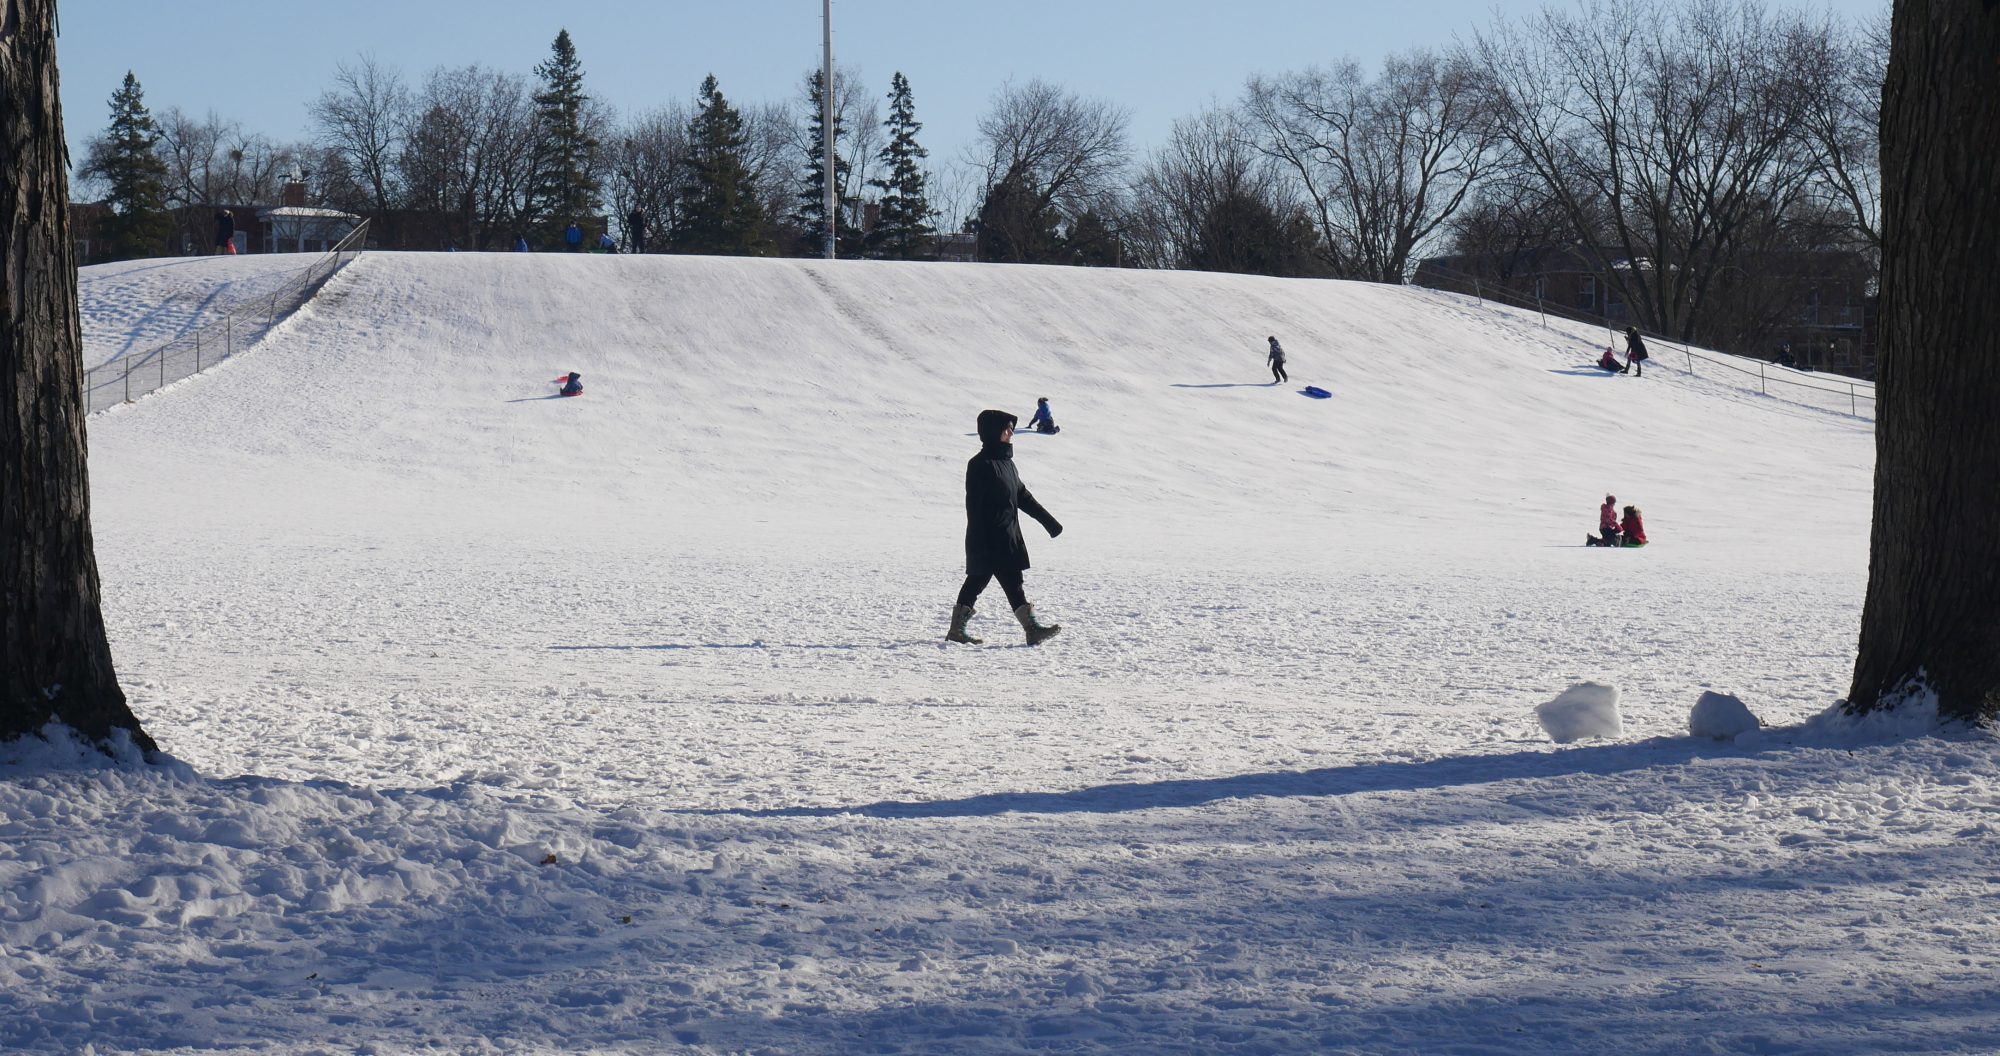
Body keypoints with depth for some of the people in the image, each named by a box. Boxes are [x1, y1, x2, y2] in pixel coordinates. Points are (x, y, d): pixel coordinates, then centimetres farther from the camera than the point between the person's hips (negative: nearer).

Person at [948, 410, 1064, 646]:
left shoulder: (1006, 463, 15)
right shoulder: (981, 465, -13)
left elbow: (1023, 497, 23)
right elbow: (974, 505, -16)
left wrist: (1048, 521, 24)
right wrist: (979, 542, -21)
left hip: (1008, 536, 9)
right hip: (989, 540, -9)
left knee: (978, 580, 9)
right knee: (1012, 582, -10)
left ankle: (957, 629, 12)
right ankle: (1032, 628, -12)